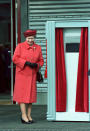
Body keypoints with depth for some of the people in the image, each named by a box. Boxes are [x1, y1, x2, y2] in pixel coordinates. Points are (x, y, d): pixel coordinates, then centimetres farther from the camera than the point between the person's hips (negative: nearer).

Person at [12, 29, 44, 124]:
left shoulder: (38, 48, 7)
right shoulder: (20, 46, -3)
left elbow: (41, 61, 11)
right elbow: (15, 59, -9)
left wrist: (36, 65, -11)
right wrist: (26, 62, -19)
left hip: (32, 75, 4)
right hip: (21, 74, -4)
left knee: (31, 94, 5)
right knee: (22, 94, -4)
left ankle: (29, 115, 12)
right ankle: (23, 115, -2)